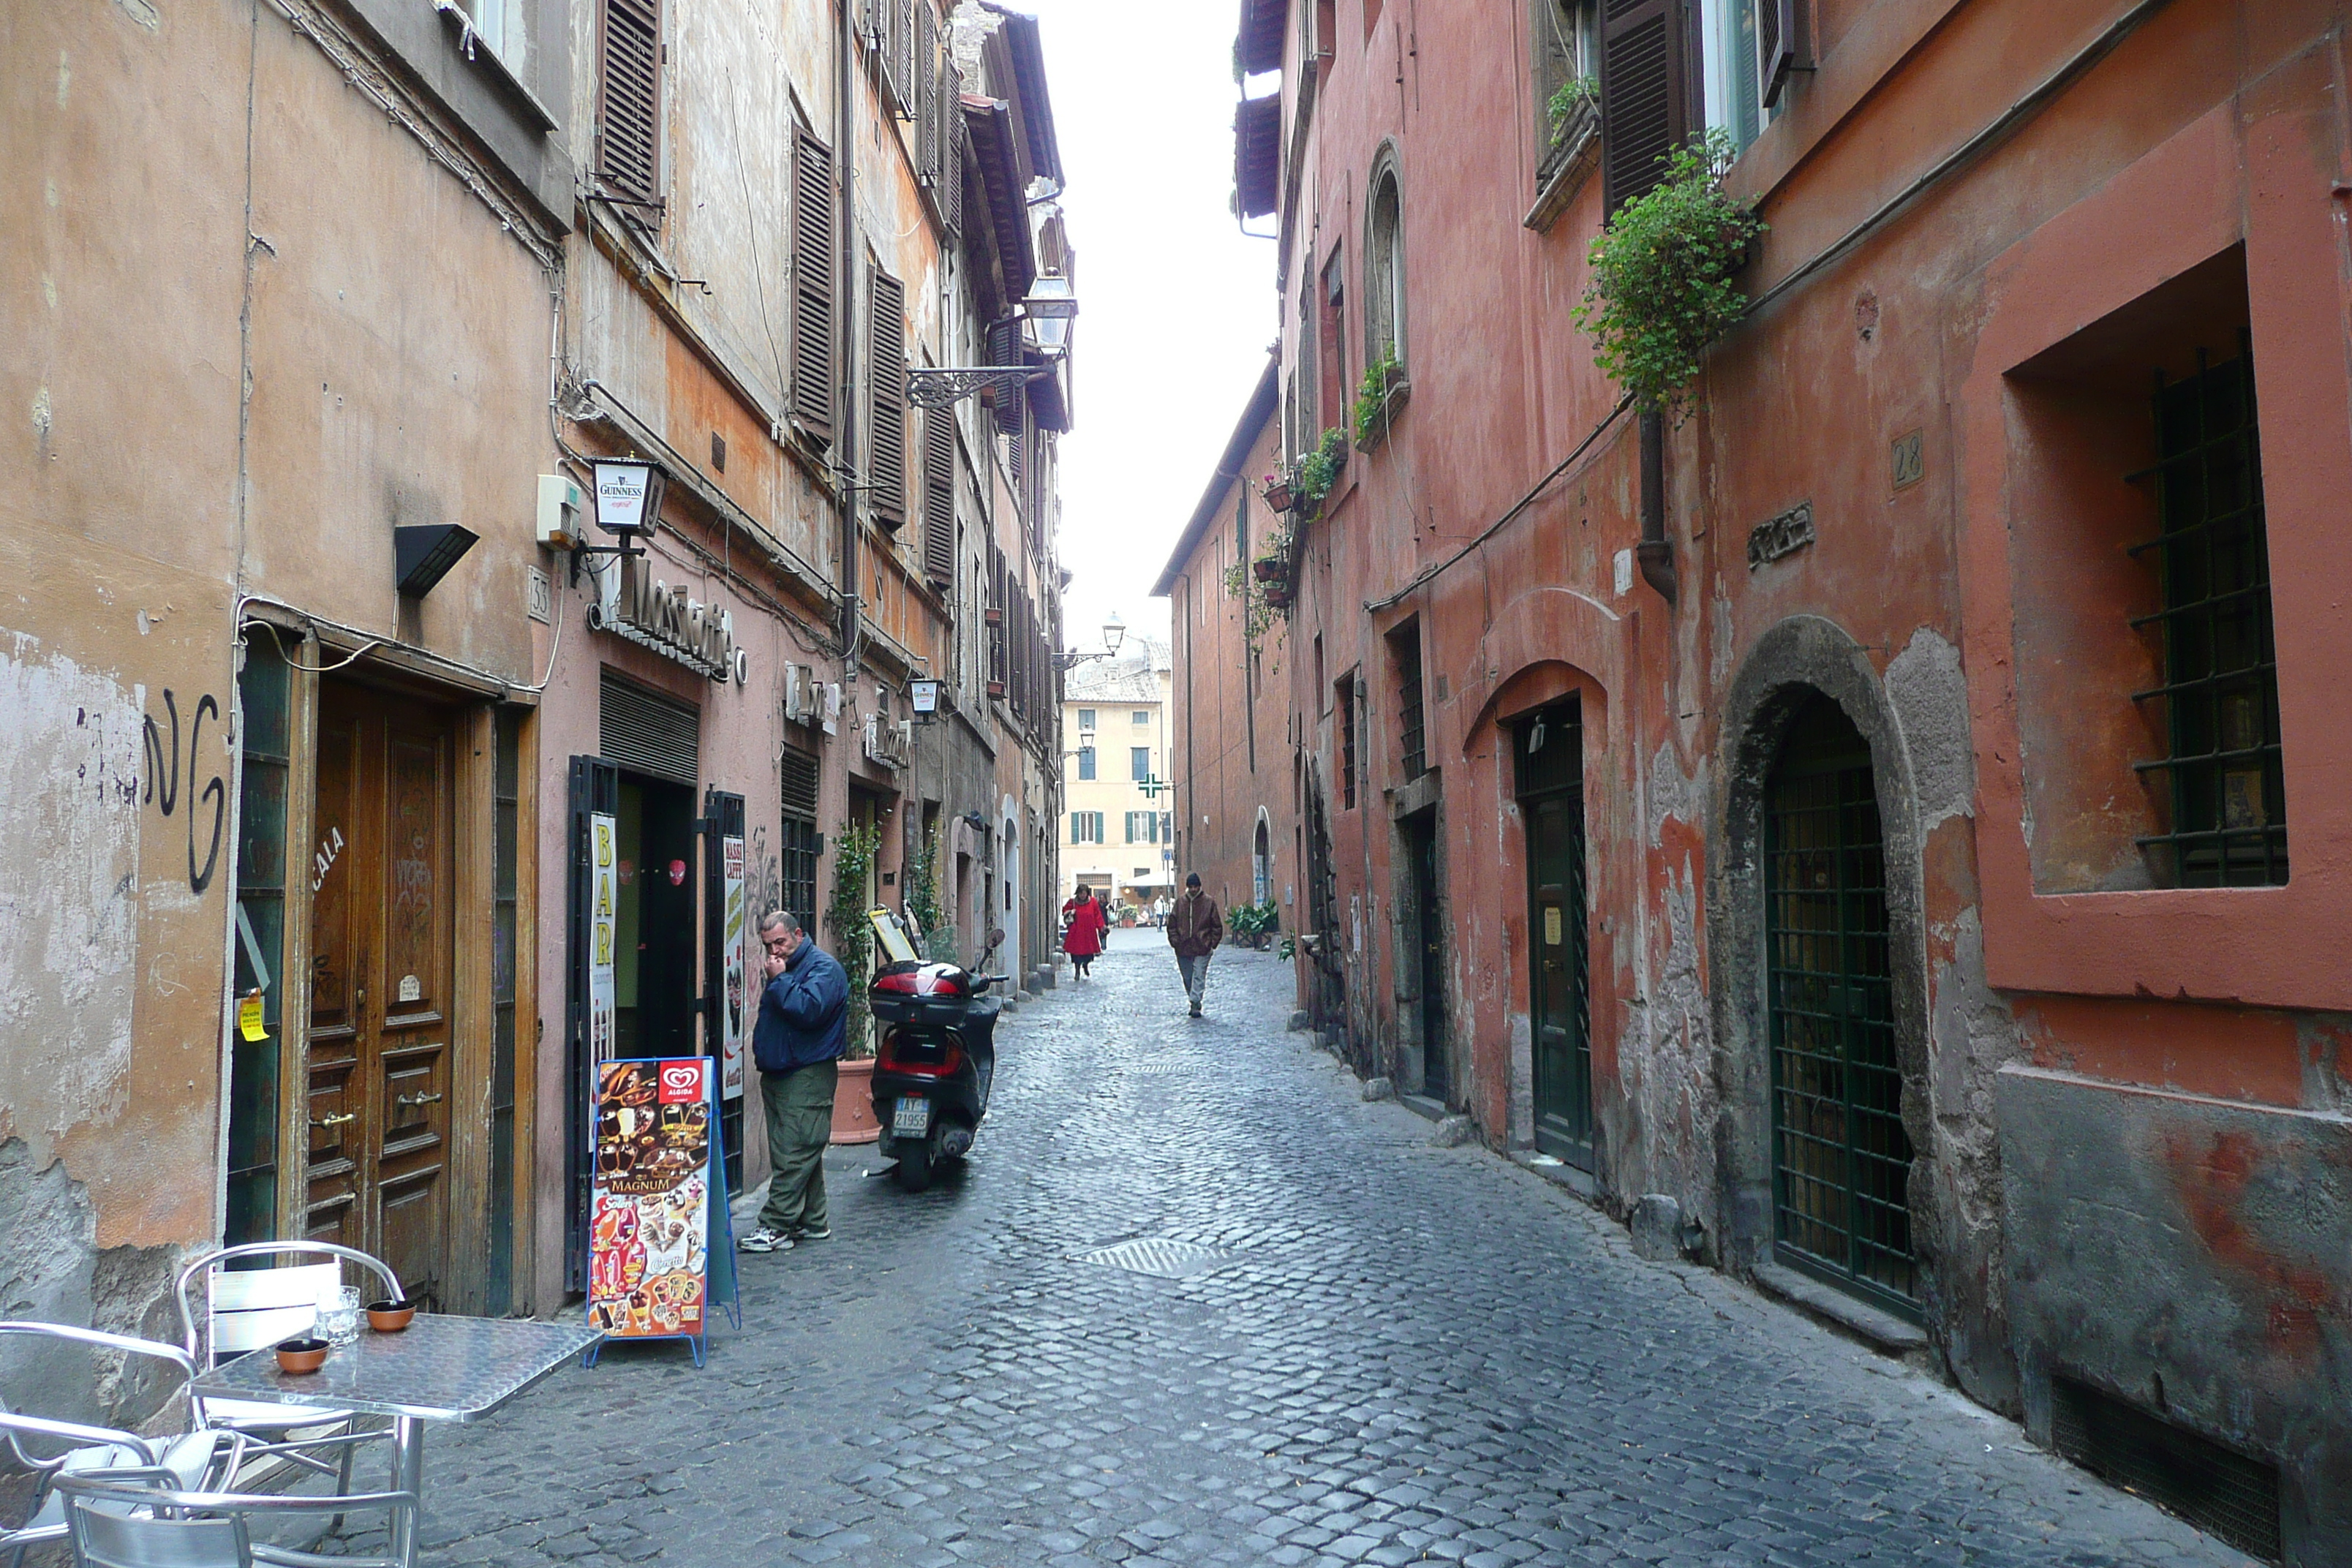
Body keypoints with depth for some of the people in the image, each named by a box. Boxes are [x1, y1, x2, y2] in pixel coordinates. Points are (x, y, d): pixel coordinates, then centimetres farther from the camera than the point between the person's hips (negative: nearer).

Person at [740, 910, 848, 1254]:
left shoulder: (823, 968, -9)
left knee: (794, 1156, -9)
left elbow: (808, 1009, -25)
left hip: (808, 1077, -10)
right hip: (778, 1076, 10)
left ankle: (776, 1227, -9)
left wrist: (780, 980, -16)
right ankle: (811, 1223, 20)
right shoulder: (782, 969, 20)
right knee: (797, 1155, 13)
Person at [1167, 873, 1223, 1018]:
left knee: (1199, 977, -8)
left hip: (1202, 948, -3)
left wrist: (1212, 943, -3)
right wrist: (1175, 940, 1)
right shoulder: (1180, 901, 5)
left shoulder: (1209, 902, -1)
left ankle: (1195, 1004, -7)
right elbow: (1172, 923, 10)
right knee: (1187, 977, 10)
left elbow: (1217, 926, 4)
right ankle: (1194, 1002, 24)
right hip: (1183, 947, 3)